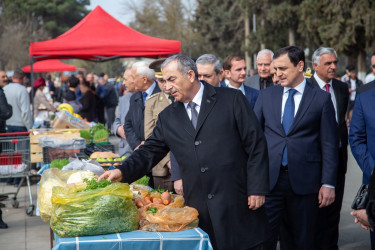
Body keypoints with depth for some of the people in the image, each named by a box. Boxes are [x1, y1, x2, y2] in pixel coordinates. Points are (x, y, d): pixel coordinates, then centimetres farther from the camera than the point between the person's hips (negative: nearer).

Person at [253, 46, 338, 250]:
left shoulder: (321, 98, 2)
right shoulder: (266, 95, 9)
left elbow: (329, 145, 0)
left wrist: (328, 183, -4)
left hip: (303, 180, -1)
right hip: (269, 179, 1)